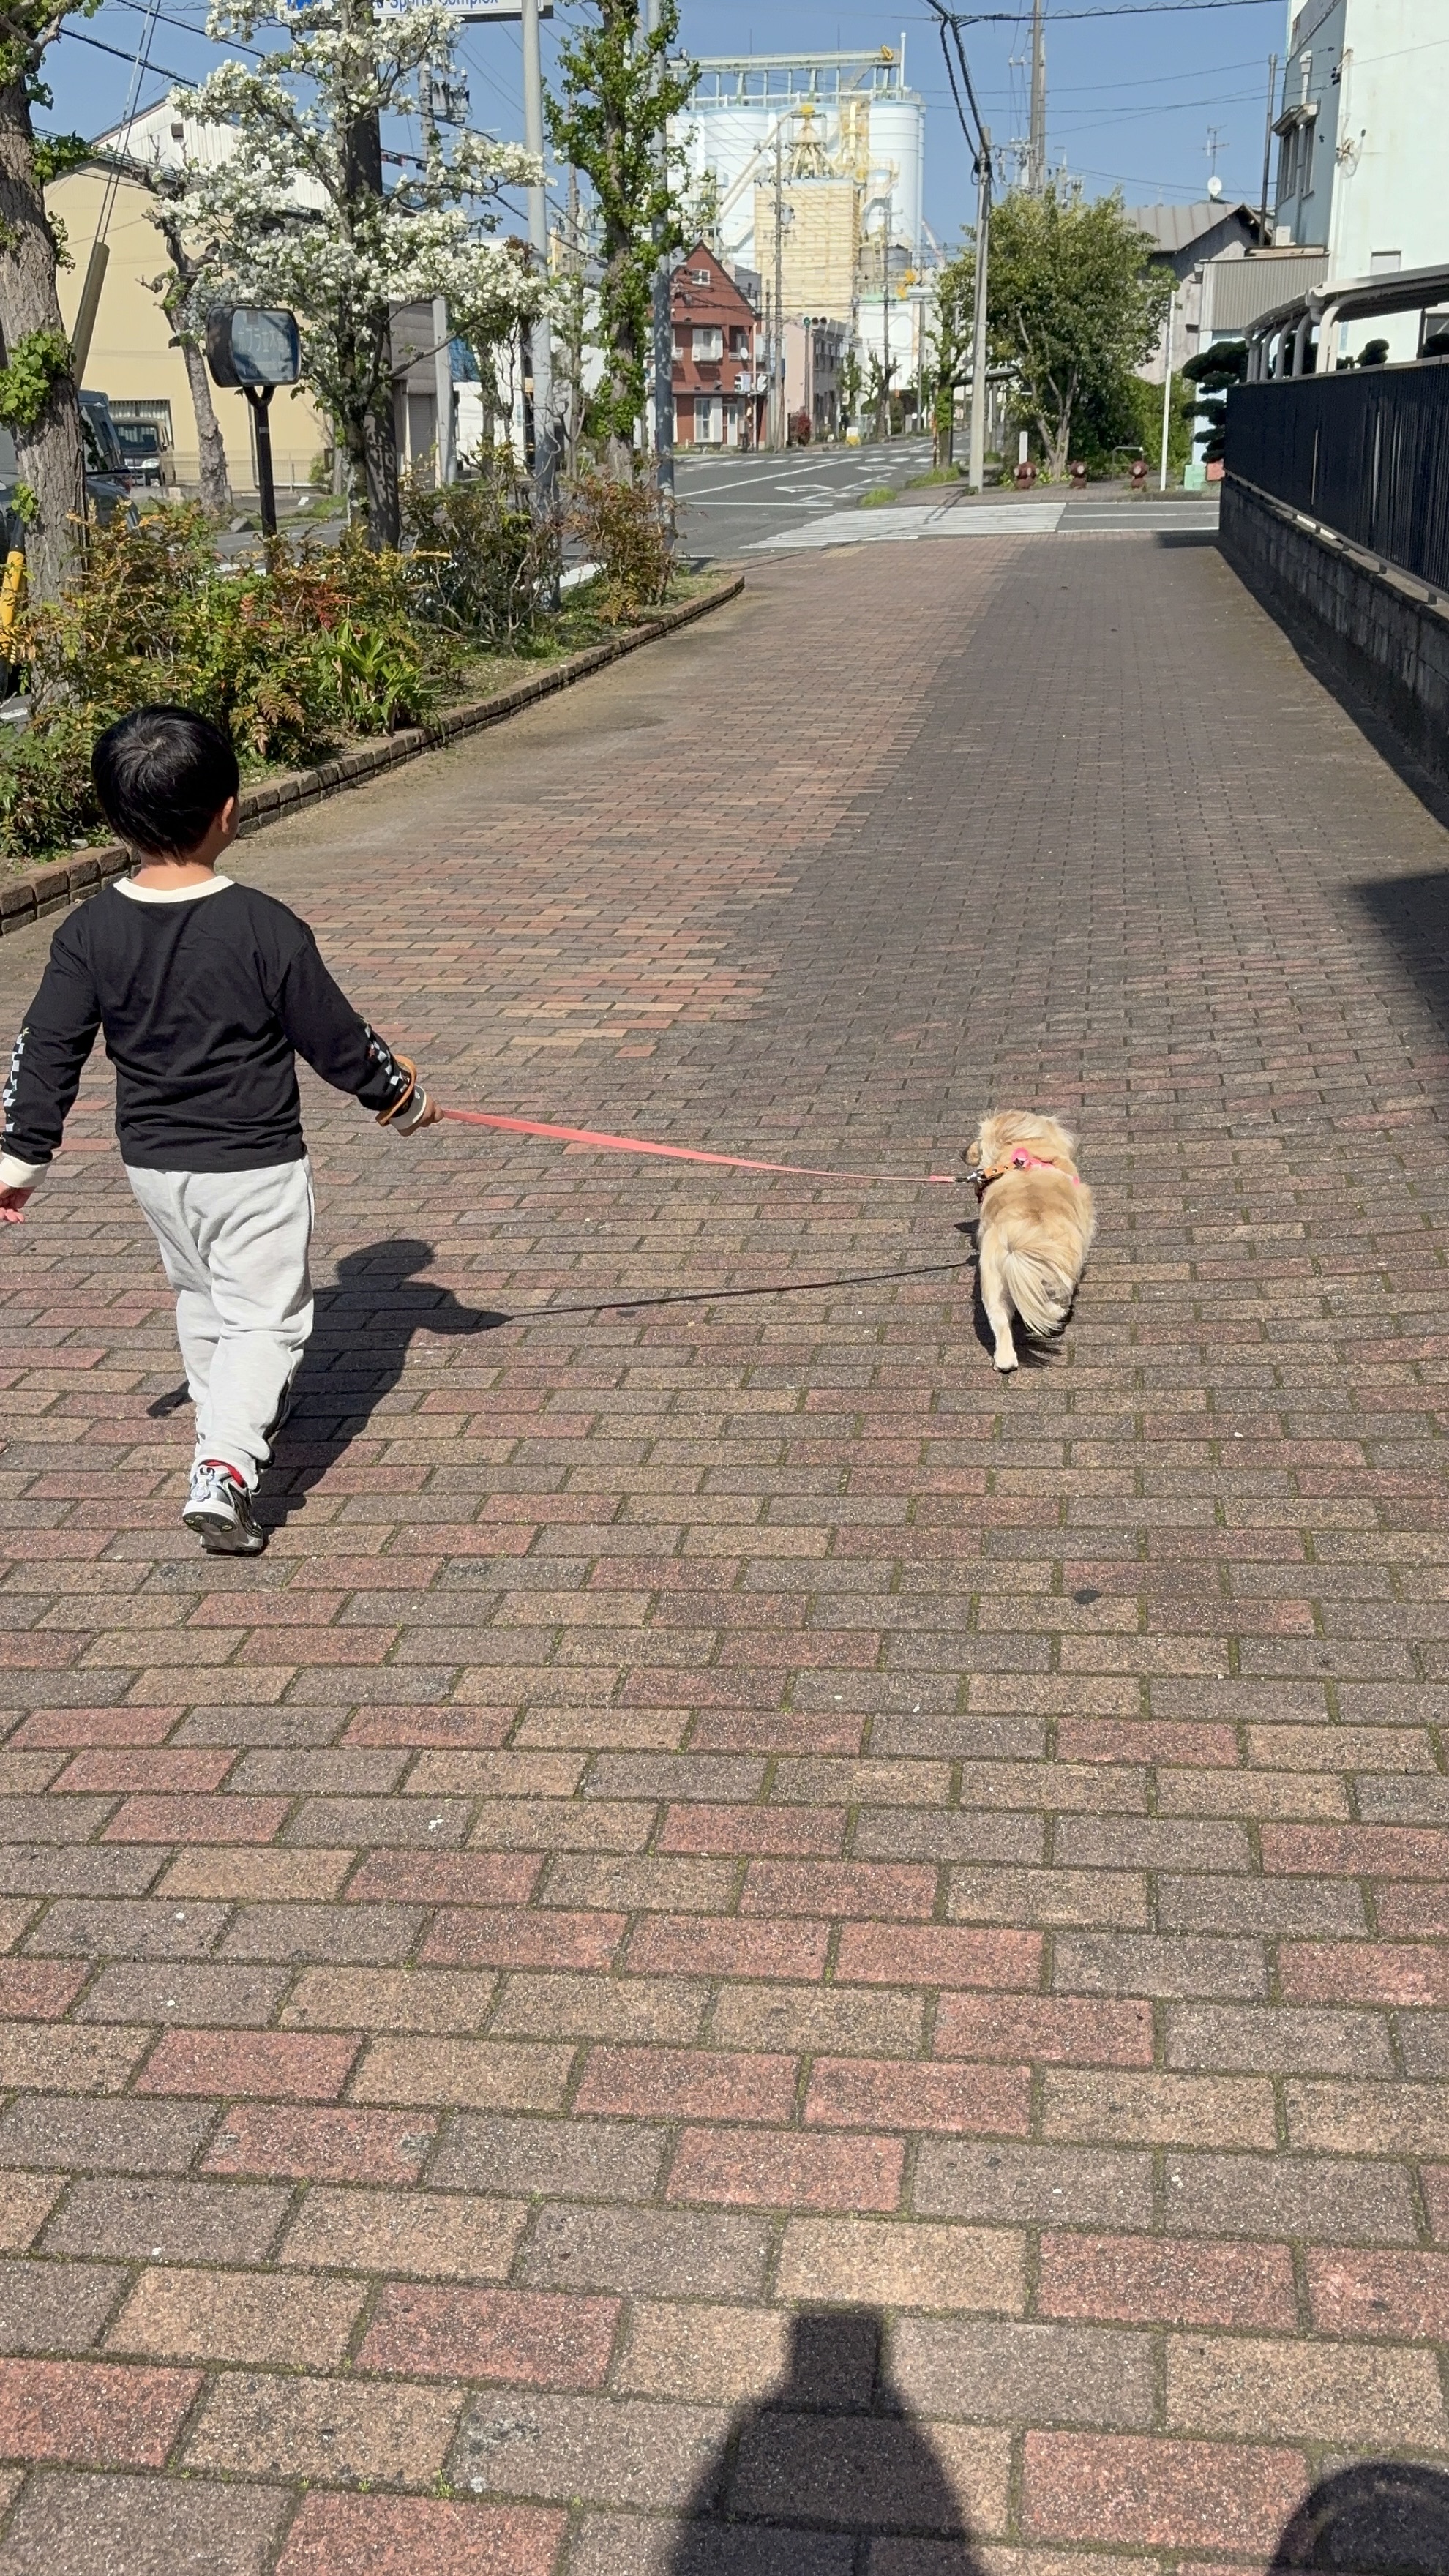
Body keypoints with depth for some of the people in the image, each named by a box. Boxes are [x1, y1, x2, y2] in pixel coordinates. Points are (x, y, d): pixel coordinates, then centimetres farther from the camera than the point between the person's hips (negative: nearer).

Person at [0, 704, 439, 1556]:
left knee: (201, 1301, 26)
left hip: (152, 1165, 5)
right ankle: (224, 1469, -14)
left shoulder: (89, 931, -7)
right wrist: (403, 1095, 9)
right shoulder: (266, 927, -18)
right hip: (254, 1166, -5)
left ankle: (237, 1416, 45)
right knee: (264, 1317, 3)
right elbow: (336, 1039, -9)